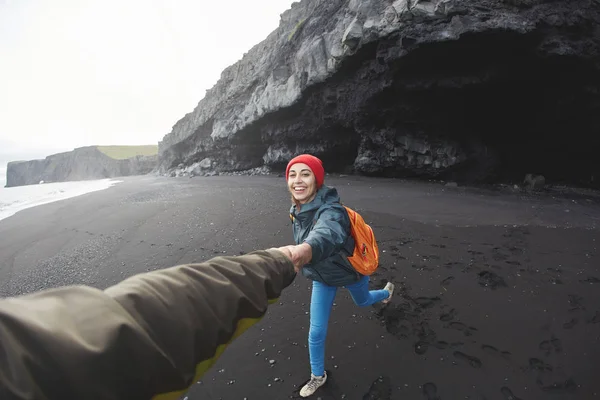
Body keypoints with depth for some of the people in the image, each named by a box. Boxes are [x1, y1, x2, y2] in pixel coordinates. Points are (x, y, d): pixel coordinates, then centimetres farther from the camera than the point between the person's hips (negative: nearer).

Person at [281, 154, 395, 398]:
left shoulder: (330, 210, -41)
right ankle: (318, 376, 36)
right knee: (316, 332, 6)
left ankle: (386, 292, 67)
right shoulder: (297, 211, -17)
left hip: (351, 272, -4)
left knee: (362, 301, 30)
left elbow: (328, 232, -66)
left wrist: (307, 249, -86)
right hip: (322, 277, 4)